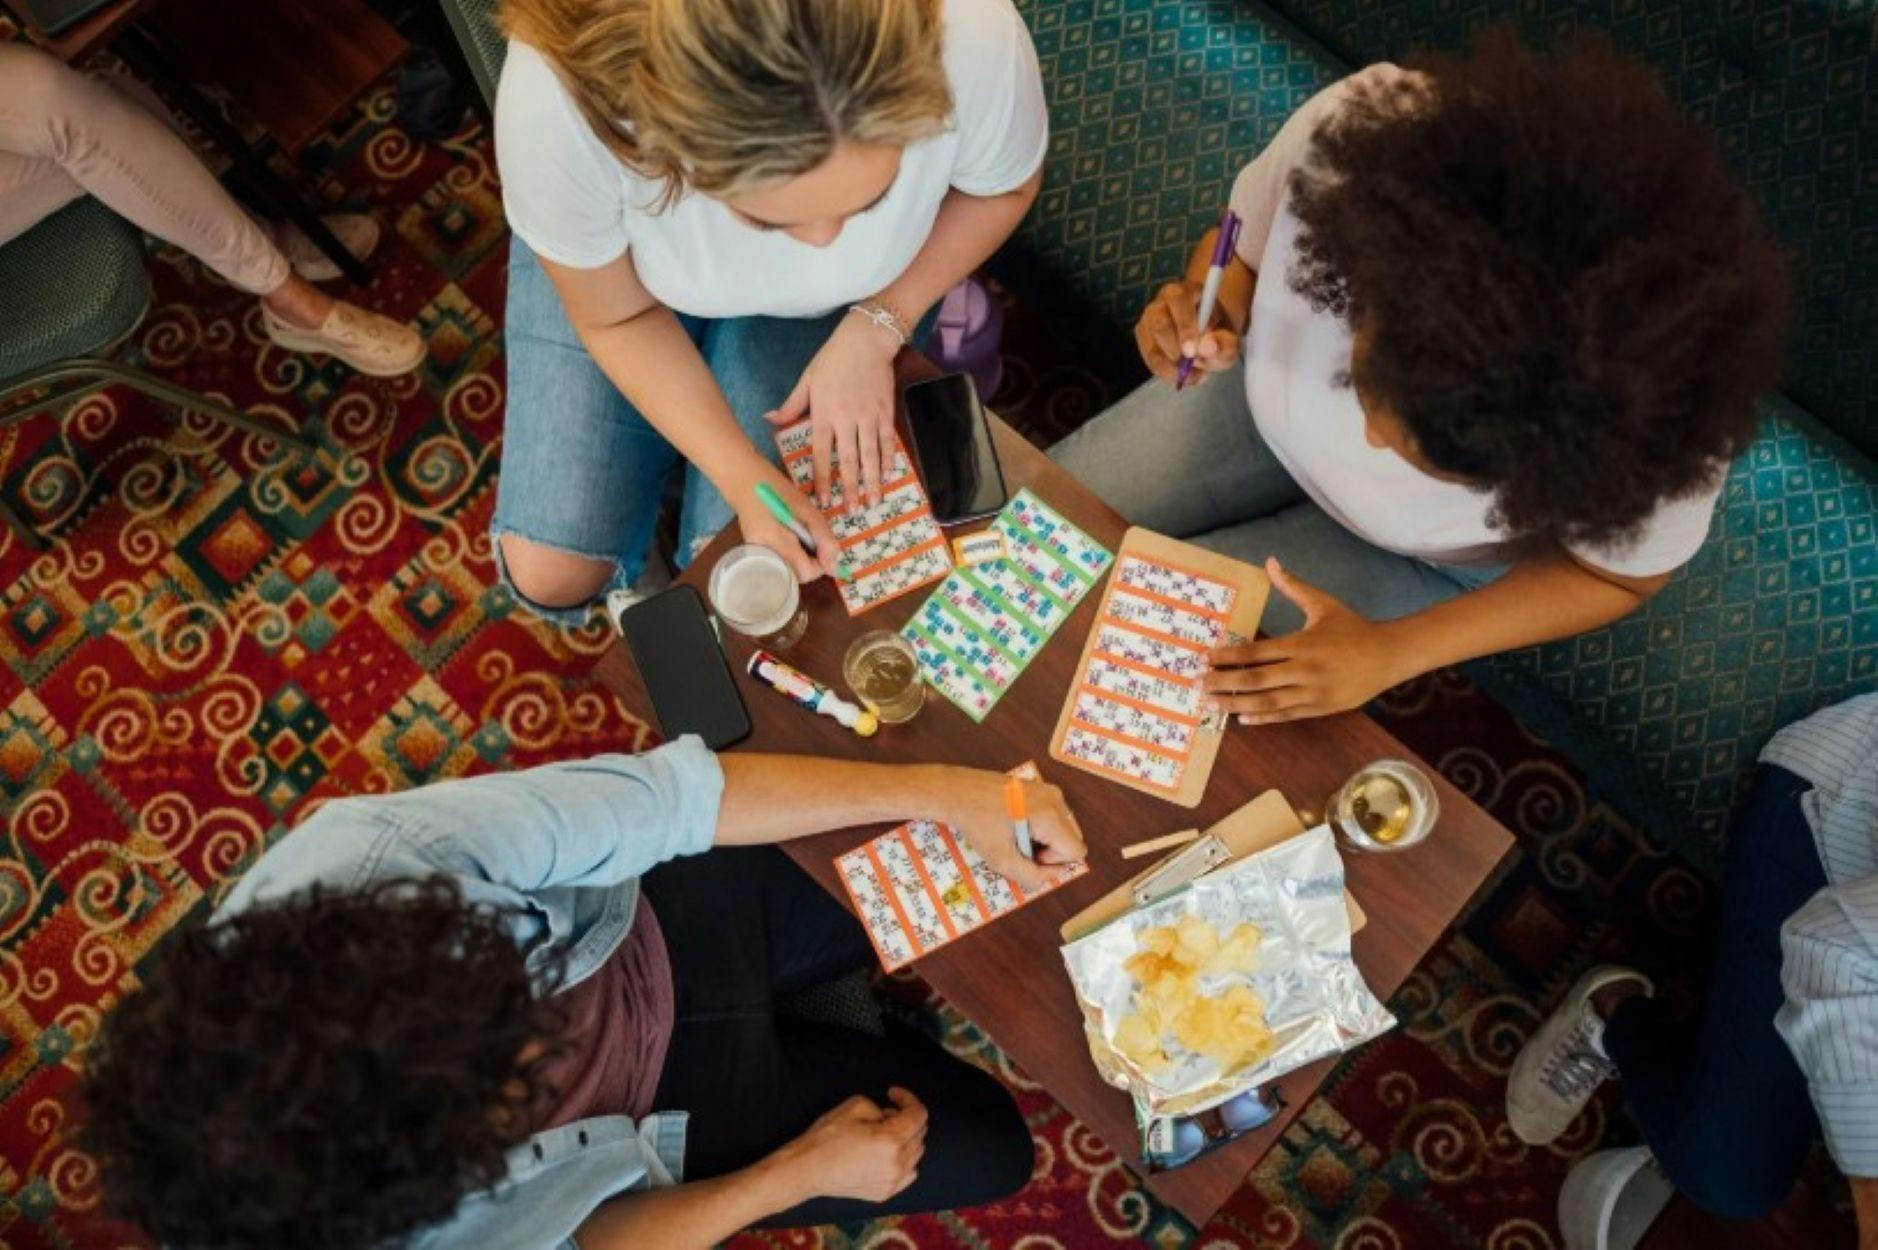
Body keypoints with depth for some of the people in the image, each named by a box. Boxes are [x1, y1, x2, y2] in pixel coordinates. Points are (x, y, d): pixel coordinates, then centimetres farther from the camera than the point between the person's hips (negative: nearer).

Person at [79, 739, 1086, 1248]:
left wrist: (946, 792, -30)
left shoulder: (366, 856, -39)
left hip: (647, 917, 2)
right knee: (986, 1149, 10)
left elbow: (669, 799, -32)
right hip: (655, 1101, -1)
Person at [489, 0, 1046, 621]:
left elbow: (1003, 187, -12)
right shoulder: (556, 102, -40)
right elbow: (616, 316, -19)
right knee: (548, 574, -6)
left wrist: (875, 328, -21)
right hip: (608, 260, 0)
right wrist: (744, 480, -28)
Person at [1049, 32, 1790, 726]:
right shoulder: (1357, 135, -36)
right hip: (1271, 402, 3)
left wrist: (1391, 653, -25)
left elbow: (1616, 574, -15)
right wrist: (1207, 315, -35)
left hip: (1431, 559, -2)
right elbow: (1246, 243, -12)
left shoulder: (1656, 419, -39)